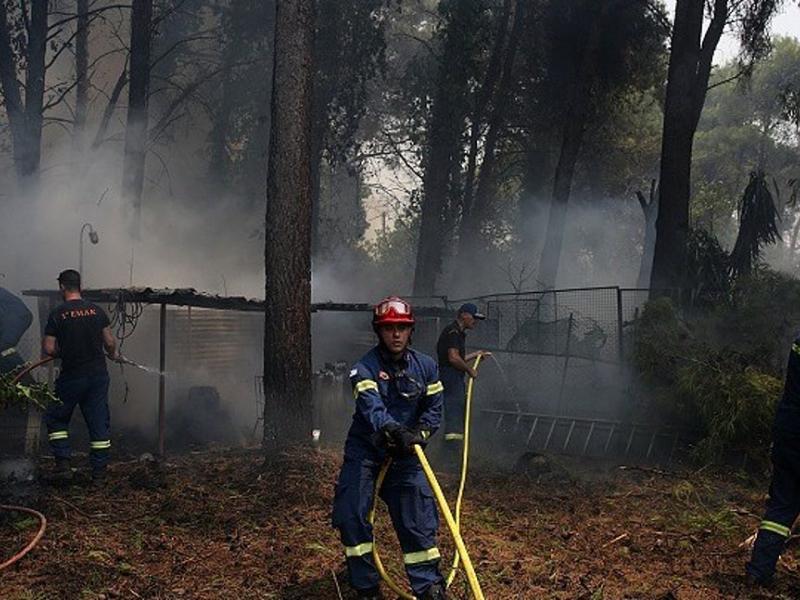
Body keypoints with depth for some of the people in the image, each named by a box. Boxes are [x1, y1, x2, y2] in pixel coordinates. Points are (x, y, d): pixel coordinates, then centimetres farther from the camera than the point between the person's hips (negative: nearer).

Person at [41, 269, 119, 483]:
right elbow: (110, 342, 4)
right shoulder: (97, 311, 1)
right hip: (98, 375, 3)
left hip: (72, 376, -3)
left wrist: (63, 353, 11)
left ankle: (63, 464, 6)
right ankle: (99, 471, 12)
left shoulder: (57, 314, -9)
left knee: (56, 419, 16)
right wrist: (113, 354, 25)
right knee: (99, 423, 10)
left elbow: (48, 348, -10)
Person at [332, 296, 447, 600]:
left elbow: (433, 408, 1)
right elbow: (372, 406, -32)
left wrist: (419, 434, -19)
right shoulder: (365, 368, -15)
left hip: (404, 453, 3)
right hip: (365, 451, -2)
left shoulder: (426, 366, -1)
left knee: (418, 517, 0)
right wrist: (394, 430, -51)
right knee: (351, 514, -10)